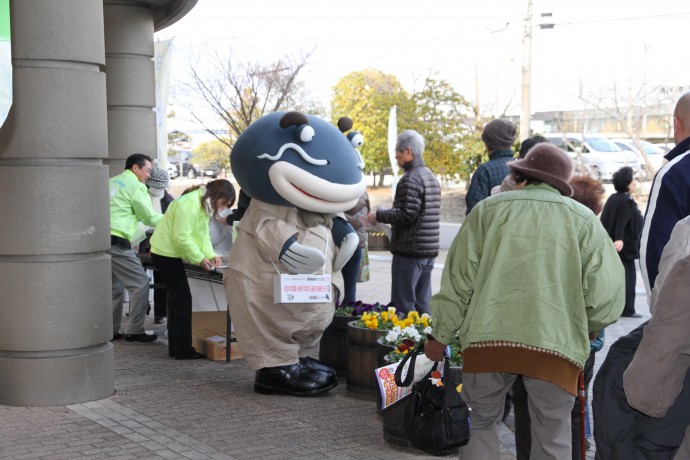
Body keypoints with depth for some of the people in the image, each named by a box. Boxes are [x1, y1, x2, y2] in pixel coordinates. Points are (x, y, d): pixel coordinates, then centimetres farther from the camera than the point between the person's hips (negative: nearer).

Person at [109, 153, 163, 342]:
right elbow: (150, 218, 0)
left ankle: (111, 331, 17)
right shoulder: (136, 186, -3)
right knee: (140, 283, -3)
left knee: (114, 287, 15)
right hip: (116, 241, -9)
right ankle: (135, 331, -2)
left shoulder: (111, 182, 20)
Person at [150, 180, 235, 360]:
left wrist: (211, 255, -8)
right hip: (166, 253, -11)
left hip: (169, 254, 11)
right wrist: (200, 259, -23)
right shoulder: (189, 204, -23)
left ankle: (176, 347, 21)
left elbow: (202, 235, 8)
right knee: (183, 299, -8)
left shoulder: (203, 205, 10)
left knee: (177, 298, 14)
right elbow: (182, 237, -27)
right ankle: (183, 350, -2)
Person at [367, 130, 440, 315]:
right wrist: (387, 213, 20)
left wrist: (379, 215, -8)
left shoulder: (410, 179, -15)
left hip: (410, 250, -9)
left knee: (403, 303, -4)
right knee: (422, 302, 13)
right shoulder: (431, 176, 16)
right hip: (429, 250, 9)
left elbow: (407, 214, -21)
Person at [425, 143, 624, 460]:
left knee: (480, 424, 18)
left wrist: (440, 335, 16)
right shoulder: (584, 219, 11)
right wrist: (585, 329, 21)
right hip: (556, 343, 0)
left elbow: (459, 278, 8)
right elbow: (606, 294, 3)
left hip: (488, 338, 1)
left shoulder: (489, 209, 13)